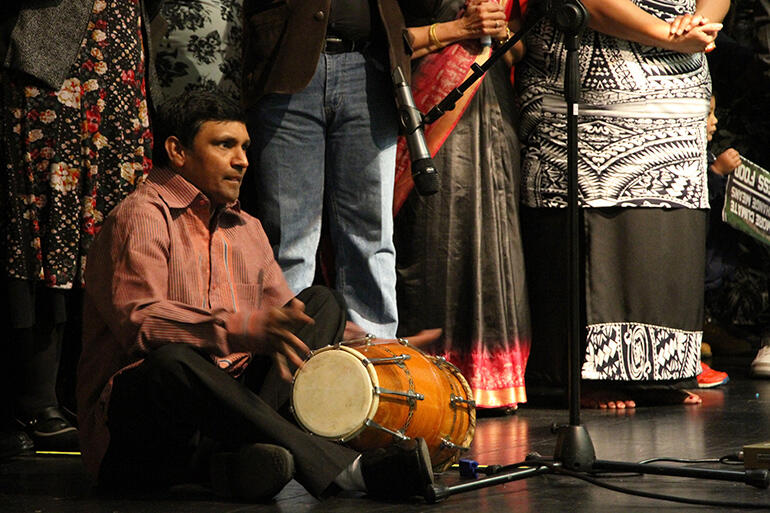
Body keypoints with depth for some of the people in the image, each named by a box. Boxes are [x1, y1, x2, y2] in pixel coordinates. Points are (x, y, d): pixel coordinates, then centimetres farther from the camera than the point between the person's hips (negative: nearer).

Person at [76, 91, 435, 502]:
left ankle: (239, 456, -27)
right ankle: (344, 471, -43)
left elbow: (285, 313, 21)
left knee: (321, 302, 2)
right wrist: (246, 329, -33)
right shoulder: (141, 217, -7)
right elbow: (139, 321, -23)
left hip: (229, 402, 8)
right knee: (172, 361, -39)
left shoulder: (247, 229, 21)